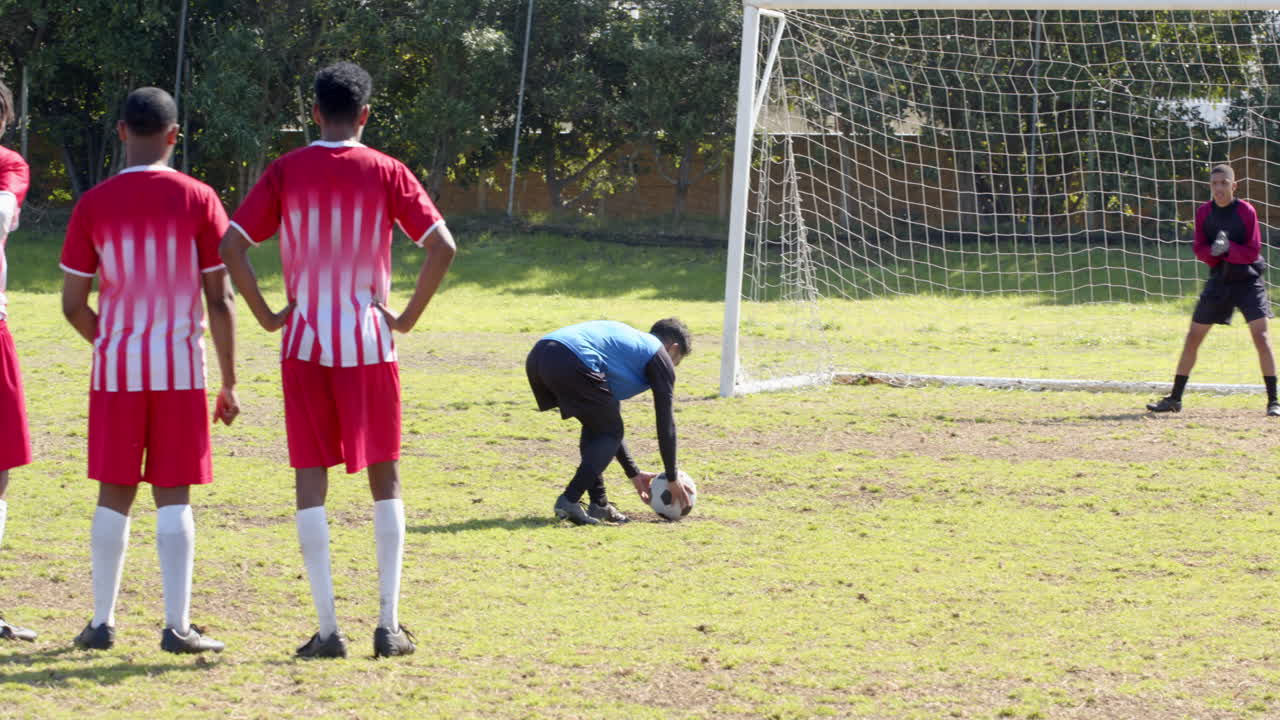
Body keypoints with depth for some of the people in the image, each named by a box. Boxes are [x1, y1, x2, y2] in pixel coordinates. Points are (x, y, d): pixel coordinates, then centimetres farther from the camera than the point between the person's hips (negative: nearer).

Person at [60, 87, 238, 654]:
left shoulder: (93, 206, -2)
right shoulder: (198, 201, -4)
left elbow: (73, 305, 1)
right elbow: (220, 300, -5)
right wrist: (229, 382, 2)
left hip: (116, 370, 1)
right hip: (181, 368, -1)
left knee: (114, 494, 9)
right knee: (173, 496, 1)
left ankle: (103, 622, 10)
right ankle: (177, 624, -3)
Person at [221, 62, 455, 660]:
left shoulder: (286, 172, 1)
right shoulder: (386, 173, -1)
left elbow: (232, 244, -7)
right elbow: (441, 245, -10)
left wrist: (266, 315, 1)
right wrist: (409, 316, 0)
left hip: (304, 343, 0)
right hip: (370, 344, 0)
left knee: (310, 480, 4)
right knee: (384, 479, 9)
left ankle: (328, 628, -1)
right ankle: (389, 624, 3)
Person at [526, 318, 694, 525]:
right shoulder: (659, 356, 18)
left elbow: (608, 423, 42)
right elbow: (666, 424, 16)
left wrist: (634, 473, 45)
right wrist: (673, 478, 26)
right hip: (570, 362, -8)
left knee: (597, 427, 25)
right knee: (610, 432, 10)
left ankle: (599, 505, 21)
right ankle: (569, 501, -2)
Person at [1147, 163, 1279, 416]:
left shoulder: (1246, 211, -10)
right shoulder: (1203, 212, 0)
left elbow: (1252, 252, -12)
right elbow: (1199, 249, -2)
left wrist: (1228, 248, -27)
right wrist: (1214, 251, -23)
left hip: (1248, 281, -4)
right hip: (1219, 281, 4)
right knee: (1193, 338, 5)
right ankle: (1174, 399, 15)